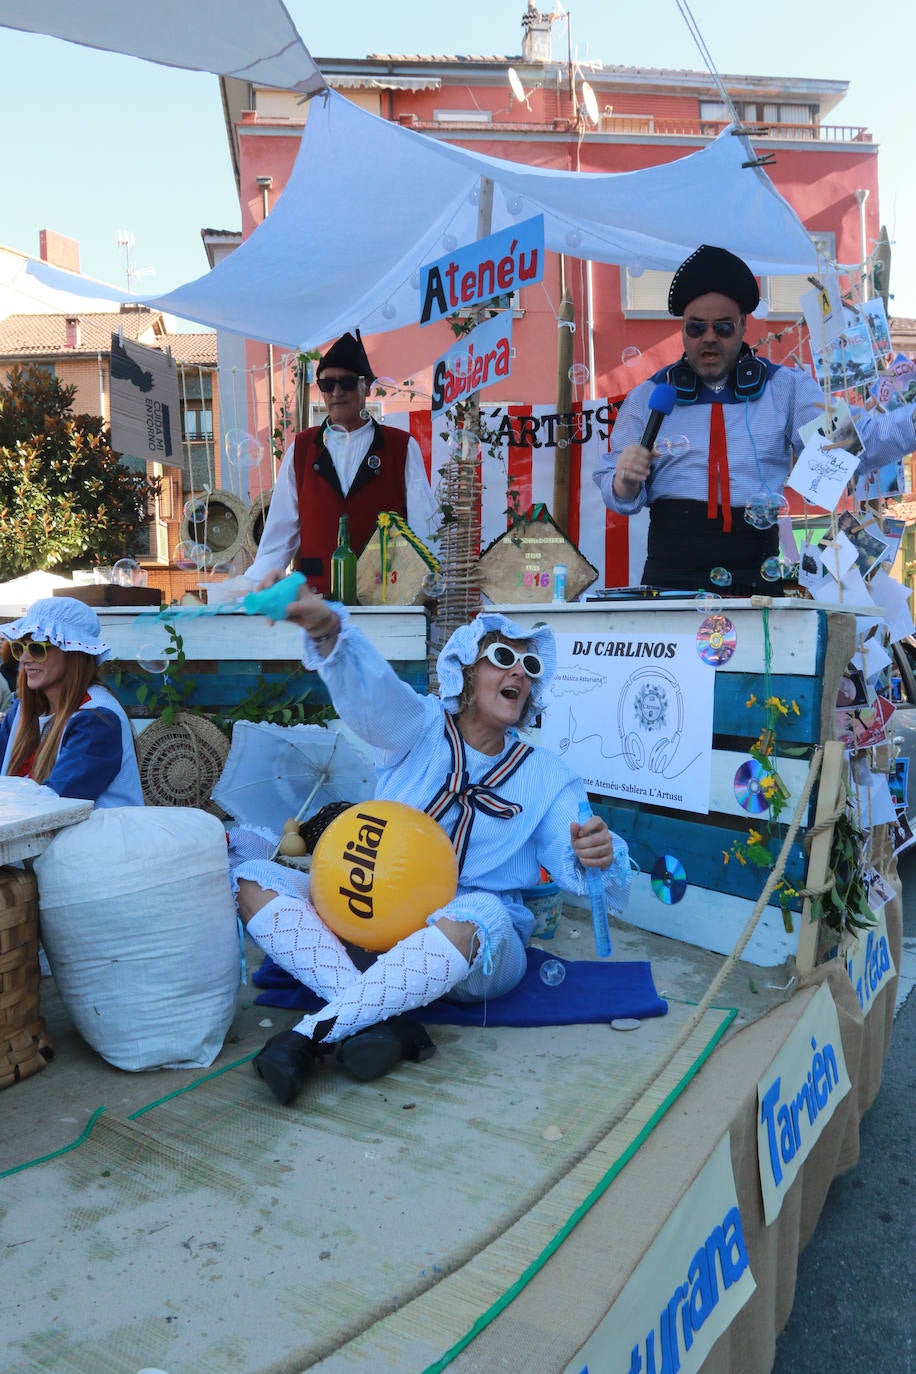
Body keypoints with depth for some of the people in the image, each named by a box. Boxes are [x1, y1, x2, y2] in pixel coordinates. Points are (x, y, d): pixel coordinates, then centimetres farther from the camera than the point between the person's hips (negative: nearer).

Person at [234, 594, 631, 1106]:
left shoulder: (545, 775, 5)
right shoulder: (420, 727, 2)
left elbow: (577, 866, -6)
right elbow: (371, 688, -21)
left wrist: (596, 858, -32)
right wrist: (327, 629, -44)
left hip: (474, 948, -1)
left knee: (479, 913, -38)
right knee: (254, 880, -16)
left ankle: (313, 1033, -32)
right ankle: (382, 1020, -32)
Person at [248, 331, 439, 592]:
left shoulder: (403, 448, 9)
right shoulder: (300, 449, 15)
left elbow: (425, 528, 4)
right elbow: (280, 529, 13)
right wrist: (259, 580, 2)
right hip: (315, 597, 2)